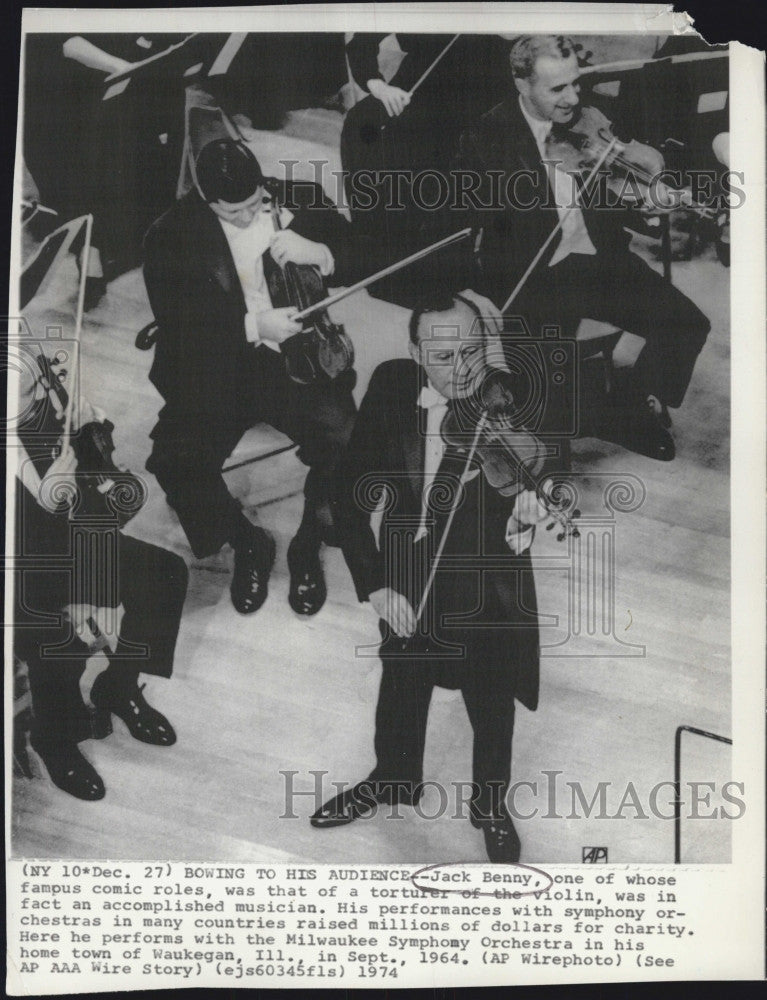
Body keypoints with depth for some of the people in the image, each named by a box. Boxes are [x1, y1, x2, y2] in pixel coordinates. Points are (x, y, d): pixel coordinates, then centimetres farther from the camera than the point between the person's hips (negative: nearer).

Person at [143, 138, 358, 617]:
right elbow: (177, 322, -11)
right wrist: (252, 327, -25)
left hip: (299, 359, 1)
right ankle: (248, 544, 6)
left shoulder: (300, 200, 1)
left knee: (347, 442, -27)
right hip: (217, 371, 0)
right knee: (176, 462, -25)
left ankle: (307, 548, 2)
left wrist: (320, 253, -16)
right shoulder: (172, 236, -4)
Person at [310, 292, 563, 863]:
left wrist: (521, 519, -47)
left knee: (492, 704, 19)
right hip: (404, 581, 3)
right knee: (401, 685, 26)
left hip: (485, 594, -3)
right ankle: (394, 779, 56)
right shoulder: (391, 387, -14)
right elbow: (355, 490, -10)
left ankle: (491, 804, 49)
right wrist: (374, 583, -15)